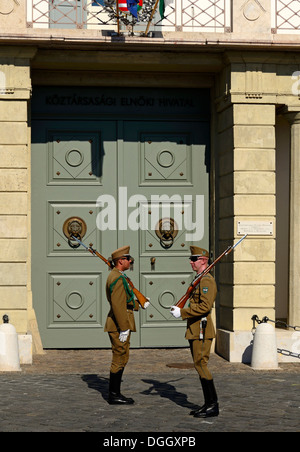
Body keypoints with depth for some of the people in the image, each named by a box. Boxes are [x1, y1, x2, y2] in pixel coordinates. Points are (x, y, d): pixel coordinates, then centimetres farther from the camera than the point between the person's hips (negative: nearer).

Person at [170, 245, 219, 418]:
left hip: (202, 331, -10)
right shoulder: (200, 280, 19)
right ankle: (209, 404, 14)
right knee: (200, 366, 10)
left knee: (201, 364, -10)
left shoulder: (207, 280, -14)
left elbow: (205, 306, -24)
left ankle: (213, 406, -7)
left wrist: (182, 313, -20)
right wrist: (179, 310, 10)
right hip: (195, 331, 10)